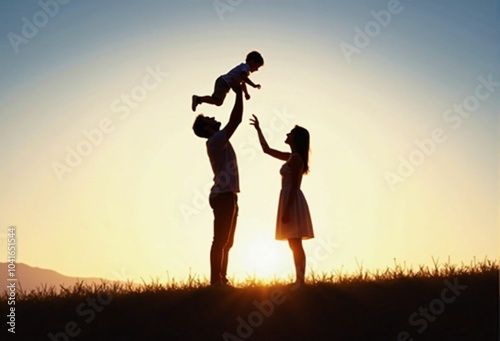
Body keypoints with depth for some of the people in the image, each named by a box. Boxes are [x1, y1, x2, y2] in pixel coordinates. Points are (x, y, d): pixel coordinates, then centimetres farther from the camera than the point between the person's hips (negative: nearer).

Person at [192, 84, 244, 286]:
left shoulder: (219, 141, 19)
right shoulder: (215, 140, -9)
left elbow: (233, 121, 28)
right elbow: (236, 120, -15)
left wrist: (238, 93, 25)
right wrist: (239, 93, -8)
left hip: (227, 195, 11)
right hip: (223, 195, -11)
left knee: (226, 242, 11)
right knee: (220, 241, -12)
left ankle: (222, 279, 14)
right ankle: (215, 281, -13)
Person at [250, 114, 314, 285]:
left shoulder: (295, 158, -12)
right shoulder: (291, 156, 16)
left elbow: (294, 186, -18)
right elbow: (267, 150, 27)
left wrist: (287, 210, -22)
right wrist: (258, 129, 30)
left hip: (293, 201, -10)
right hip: (290, 200, 10)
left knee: (295, 245, -11)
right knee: (295, 245, 7)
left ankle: (301, 281, -11)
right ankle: (299, 280, 8)